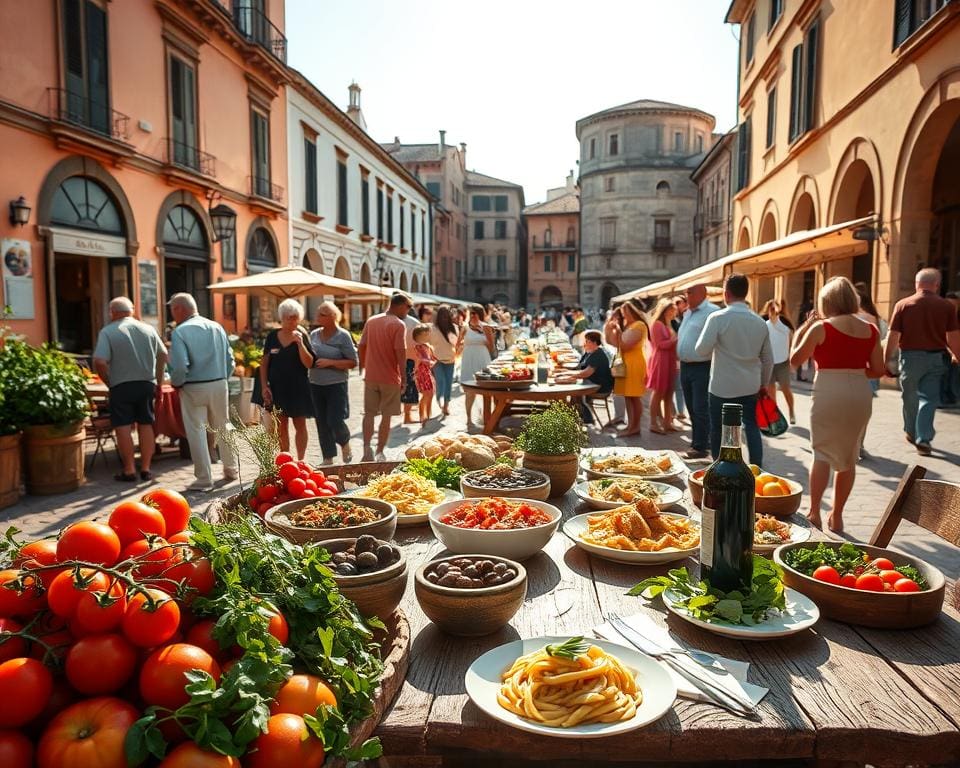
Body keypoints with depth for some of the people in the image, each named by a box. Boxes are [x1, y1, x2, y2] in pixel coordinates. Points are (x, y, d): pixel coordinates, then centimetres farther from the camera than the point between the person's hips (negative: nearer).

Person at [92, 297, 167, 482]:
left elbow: (100, 362, -16)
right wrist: (158, 382, 14)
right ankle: (146, 469, 13)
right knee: (146, 425, 10)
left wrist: (109, 382, -1)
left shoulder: (108, 331, -6)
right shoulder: (148, 329, 6)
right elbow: (163, 355, 8)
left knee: (123, 427, 3)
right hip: (147, 384, 4)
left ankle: (129, 471, 5)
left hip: (121, 386, -4)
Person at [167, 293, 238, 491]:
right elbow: (230, 359, 6)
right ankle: (231, 469, 32)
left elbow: (180, 366, -20)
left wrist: (176, 383, -2)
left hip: (193, 388, -5)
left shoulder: (180, 331, -11)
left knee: (197, 432, 3)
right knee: (223, 428, 19)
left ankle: (204, 479, 7)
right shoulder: (217, 327, 6)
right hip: (219, 385, 5)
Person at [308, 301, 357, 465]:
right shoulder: (314, 334, 8)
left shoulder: (343, 336, -7)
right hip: (316, 385, 5)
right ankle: (328, 458, 19)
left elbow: (353, 362, -8)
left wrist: (330, 362, -17)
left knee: (335, 421, -9)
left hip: (336, 385, -5)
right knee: (321, 423, 7)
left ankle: (345, 445, 22)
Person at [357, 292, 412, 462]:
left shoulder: (371, 321, 8)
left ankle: (367, 448, 3)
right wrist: (403, 378, -9)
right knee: (386, 416, 6)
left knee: (369, 413, 13)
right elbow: (401, 353, -16)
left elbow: (361, 347, 9)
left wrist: (365, 367, 17)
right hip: (390, 378, -5)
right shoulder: (399, 324, -10)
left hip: (370, 376, 5)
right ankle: (379, 453, 10)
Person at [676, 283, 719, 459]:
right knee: (692, 408, 15)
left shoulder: (712, 312, -14)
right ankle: (697, 442, 26)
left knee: (700, 409, -4)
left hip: (702, 367, -9)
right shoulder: (687, 313, 16)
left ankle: (700, 447, 4)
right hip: (685, 366, 9)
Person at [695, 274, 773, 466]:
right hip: (750, 386, 4)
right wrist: (763, 384, 22)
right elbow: (768, 359, 11)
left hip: (722, 386, -4)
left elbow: (702, 349, -17)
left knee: (719, 429, 8)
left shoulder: (718, 318, -11)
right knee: (751, 426, 12)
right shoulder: (760, 322, 5)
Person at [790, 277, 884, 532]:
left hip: (829, 393, -4)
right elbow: (878, 369, 7)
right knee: (849, 457, 12)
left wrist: (801, 331, 11)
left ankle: (814, 511, -7)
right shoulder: (870, 330, 6)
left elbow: (795, 359, 1)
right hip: (860, 394, 4)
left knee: (822, 452, 2)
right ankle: (836, 516, 19)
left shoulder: (821, 328, -6)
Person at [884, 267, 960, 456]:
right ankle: (923, 439, -3)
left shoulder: (903, 305, -5)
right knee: (929, 399, 6)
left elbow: (893, 336, -5)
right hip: (935, 357, 0)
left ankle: (911, 432, 33)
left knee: (910, 397, 16)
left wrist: (887, 361, 2)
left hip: (910, 357, 0)